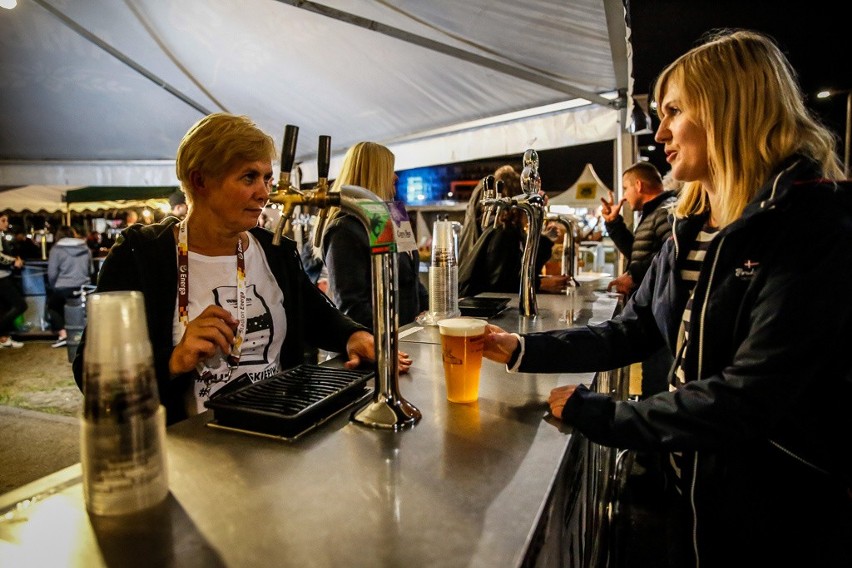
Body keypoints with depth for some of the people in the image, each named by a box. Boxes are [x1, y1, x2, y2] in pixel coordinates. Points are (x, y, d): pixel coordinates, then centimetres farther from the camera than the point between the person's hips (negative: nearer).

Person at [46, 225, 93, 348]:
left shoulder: (56, 249, -1)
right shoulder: (85, 248, 10)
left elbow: (52, 274, -4)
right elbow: (91, 270, 14)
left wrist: (54, 288, 11)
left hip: (64, 289, -4)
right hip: (84, 288, 4)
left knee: (52, 304, 24)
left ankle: (62, 335, 8)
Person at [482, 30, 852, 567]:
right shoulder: (692, 228, 2)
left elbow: (750, 396, -28)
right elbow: (631, 331, 3)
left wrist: (598, 414, -22)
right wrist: (524, 350, -5)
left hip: (784, 509, -6)